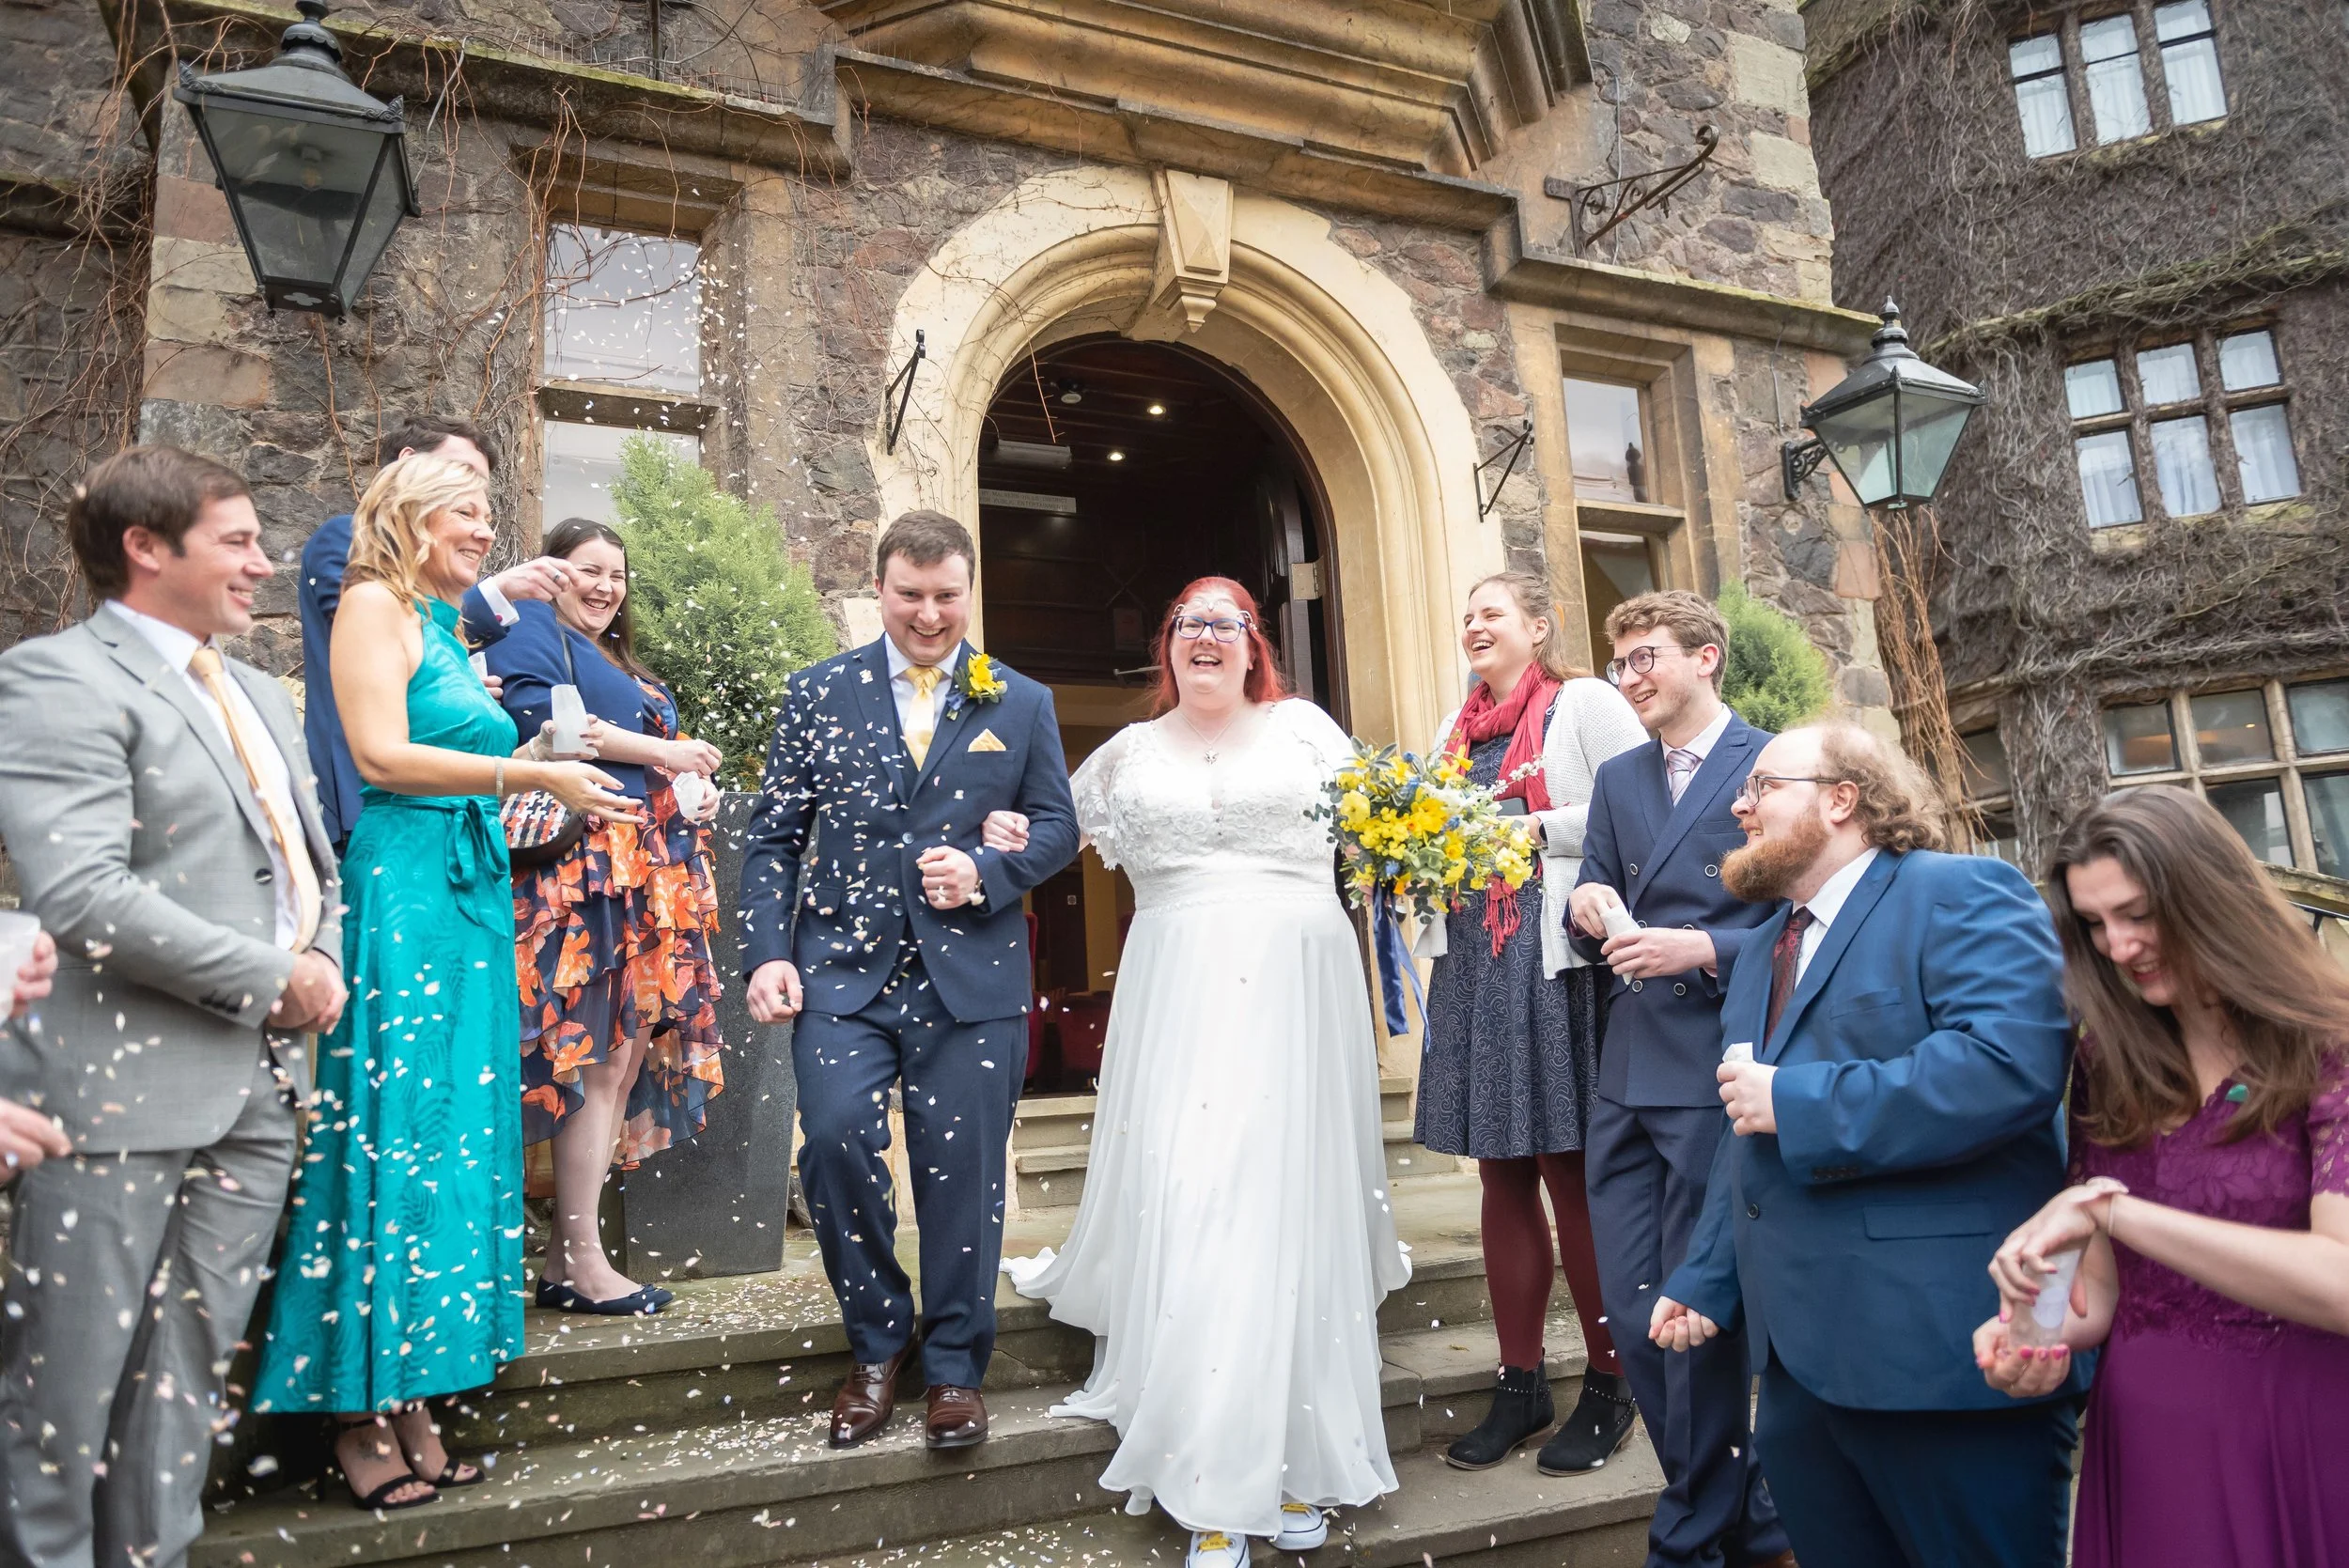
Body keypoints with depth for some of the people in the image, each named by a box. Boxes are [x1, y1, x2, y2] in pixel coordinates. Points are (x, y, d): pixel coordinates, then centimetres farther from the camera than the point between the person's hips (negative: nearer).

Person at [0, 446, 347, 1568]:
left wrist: (324, 959, 4)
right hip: (127, 1088, -7)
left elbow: (309, 860, 23)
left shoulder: (260, 695, 18)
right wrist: (271, 977, -15)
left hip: (260, 1083, 7)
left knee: (187, 1376, 14)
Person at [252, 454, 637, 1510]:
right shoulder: (375, 603, -3)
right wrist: (535, 775, -16)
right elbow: (382, 755, -15)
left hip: (470, 891, 8)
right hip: (403, 891, -8)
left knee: (456, 1134, 8)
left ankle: (412, 1403, 17)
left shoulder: (444, 624, 21)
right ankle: (361, 1416, 8)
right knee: (394, 1134, -4)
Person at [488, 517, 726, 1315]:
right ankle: (582, 1261, -4)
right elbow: (540, 718, -14)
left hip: (648, 874, 9)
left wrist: (695, 793, 8)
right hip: (585, 864, -9)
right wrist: (662, 753, -9)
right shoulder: (531, 631, 5)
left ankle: (565, 1259, 9)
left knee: (630, 1053, 4)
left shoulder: (620, 664, 30)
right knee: (601, 1053, -11)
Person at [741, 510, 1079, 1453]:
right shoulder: (819, 692, 8)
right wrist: (768, 952, -5)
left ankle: (954, 1367, 25)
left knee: (963, 1171, 4)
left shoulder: (1022, 705, 9)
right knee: (835, 1137, -14)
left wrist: (985, 872, -12)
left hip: (971, 978, 0)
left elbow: (1057, 828, 7)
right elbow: (774, 836, 6)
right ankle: (877, 1345, 13)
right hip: (844, 968, 0)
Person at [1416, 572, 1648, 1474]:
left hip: (1556, 961, -6)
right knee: (1501, 1174, 9)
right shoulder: (1456, 730, 20)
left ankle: (1608, 1387, 16)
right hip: (1472, 964, 6)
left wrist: (1537, 828, -13)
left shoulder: (1585, 703, 1)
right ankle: (1520, 1384, 20)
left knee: (1572, 1172, 0)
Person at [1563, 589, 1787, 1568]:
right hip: (1626, 1079, 6)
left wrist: (1704, 950, -20)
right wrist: (1587, 909, -5)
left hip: (1719, 1077, -6)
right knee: (1633, 1313, 11)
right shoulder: (1617, 779, 15)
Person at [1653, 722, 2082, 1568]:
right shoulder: (1765, 945, 18)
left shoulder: (1960, 895, -8)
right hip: (1798, 1354, 8)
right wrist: (1704, 1279, 17)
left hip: (1940, 1348, -8)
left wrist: (1797, 1104, -21)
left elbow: (2012, 1063, -26)